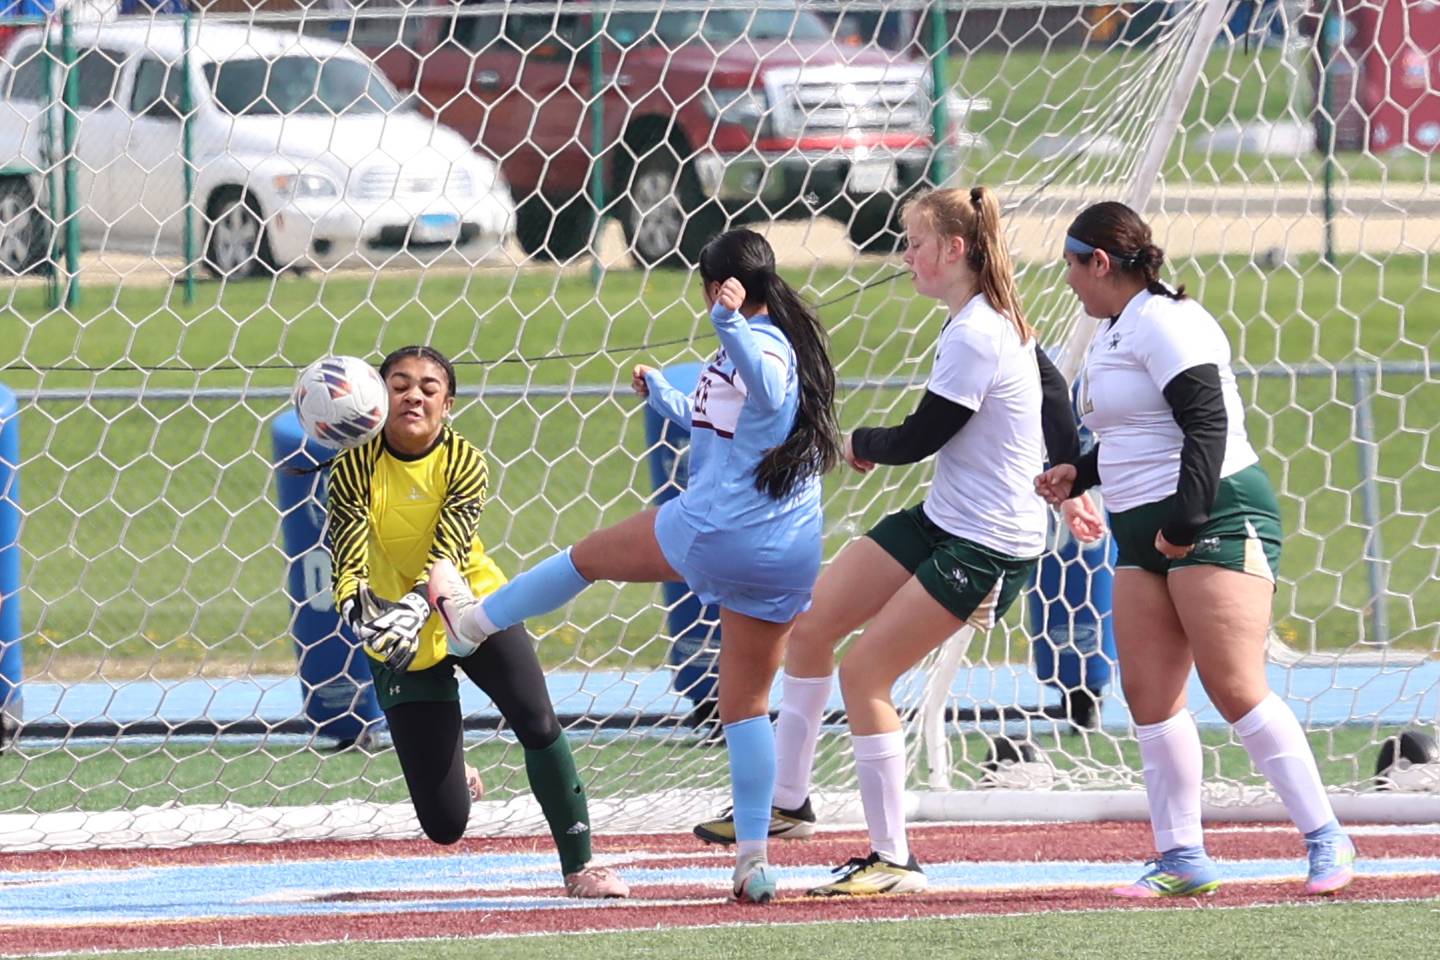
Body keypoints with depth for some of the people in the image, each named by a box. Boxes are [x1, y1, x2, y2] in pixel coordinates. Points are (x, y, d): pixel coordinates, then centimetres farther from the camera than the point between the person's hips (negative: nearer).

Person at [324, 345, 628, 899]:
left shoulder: (463, 462, -15)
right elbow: (348, 560, -24)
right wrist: (356, 608, -47)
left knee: (537, 724, -24)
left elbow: (449, 553, -28)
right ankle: (452, 774, 36)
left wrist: (414, 608, -47)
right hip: (403, 643, -1)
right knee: (445, 825, -4)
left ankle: (579, 866, -7)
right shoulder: (355, 469, -15)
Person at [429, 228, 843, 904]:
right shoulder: (794, 344, 17)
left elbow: (768, 391, -38)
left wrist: (731, 326, -51)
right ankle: (754, 860, 4)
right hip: (790, 561, 8)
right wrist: (662, 396, 46)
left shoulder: (757, 345, -11)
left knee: (586, 557, 19)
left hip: (714, 531, -8)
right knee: (746, 704, 12)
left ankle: (474, 620, 40)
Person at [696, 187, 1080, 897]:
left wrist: (860, 445, 3)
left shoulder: (974, 338, -23)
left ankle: (894, 860, 0)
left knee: (863, 674, -9)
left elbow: (916, 439, -17)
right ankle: (786, 800, 21)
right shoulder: (995, 320, 7)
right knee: (809, 624, 9)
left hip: (986, 547, -10)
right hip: (939, 519, 10)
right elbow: (1056, 393, 18)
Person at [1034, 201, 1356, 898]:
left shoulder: (1163, 321, -11)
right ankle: (1181, 858, 5)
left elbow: (1205, 422, -20)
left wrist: (1186, 520, -24)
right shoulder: (1113, 336, 19)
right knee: (1148, 695, 2)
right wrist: (1079, 474, 20)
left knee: (1235, 689, -14)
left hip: (1218, 519, -10)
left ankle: (1326, 840, -9)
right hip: (1145, 535, 10)